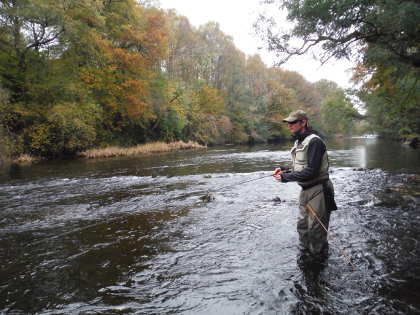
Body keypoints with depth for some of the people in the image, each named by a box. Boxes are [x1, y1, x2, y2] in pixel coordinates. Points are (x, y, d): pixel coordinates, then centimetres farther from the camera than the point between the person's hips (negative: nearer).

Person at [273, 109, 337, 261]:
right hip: (306, 190, 9)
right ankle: (305, 256, 38)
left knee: (316, 229, 2)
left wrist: (285, 177, -20)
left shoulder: (314, 141, -18)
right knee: (302, 227, 19)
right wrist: (285, 171, -3)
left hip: (318, 190, -9)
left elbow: (311, 171, -24)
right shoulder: (298, 142, 11)